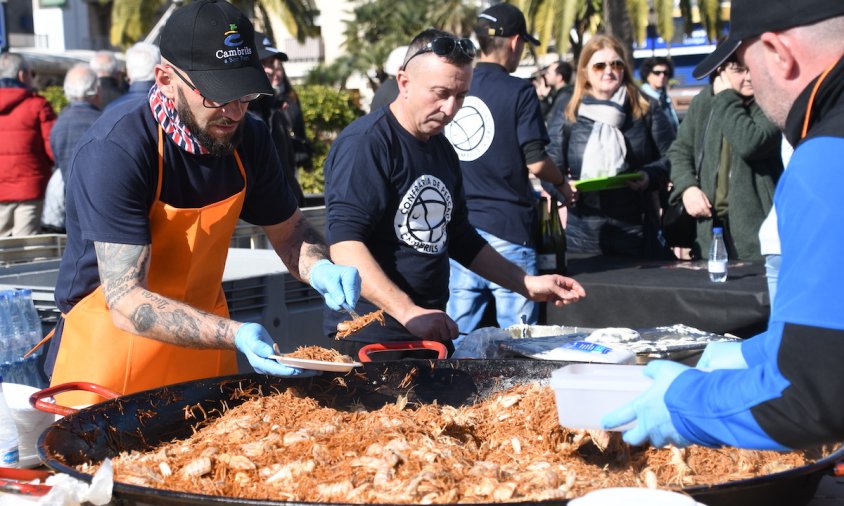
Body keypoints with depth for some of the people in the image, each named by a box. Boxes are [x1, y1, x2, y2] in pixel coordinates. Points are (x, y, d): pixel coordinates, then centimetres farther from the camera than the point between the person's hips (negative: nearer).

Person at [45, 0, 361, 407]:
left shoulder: (247, 137, -8)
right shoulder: (116, 150, -26)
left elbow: (289, 231, 6)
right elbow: (126, 301, -30)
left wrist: (319, 269, -17)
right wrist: (233, 335, -43)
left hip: (203, 341, 6)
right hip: (110, 348, -6)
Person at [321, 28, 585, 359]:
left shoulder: (442, 149, 13)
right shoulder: (365, 142, -13)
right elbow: (344, 244, -22)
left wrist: (528, 284, 16)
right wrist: (407, 312, -30)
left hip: (431, 334, 8)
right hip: (368, 340, -7)